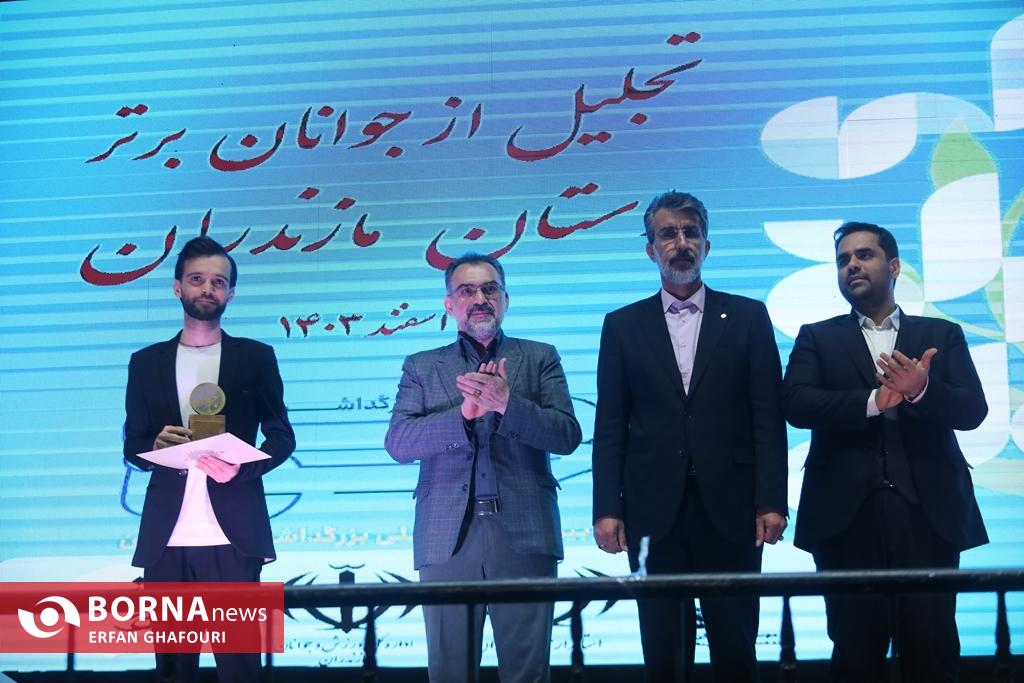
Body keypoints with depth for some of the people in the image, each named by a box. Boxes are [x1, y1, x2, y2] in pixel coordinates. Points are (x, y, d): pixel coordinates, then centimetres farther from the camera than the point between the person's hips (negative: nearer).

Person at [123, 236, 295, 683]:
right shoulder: (146, 362, 13)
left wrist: (241, 466, -13)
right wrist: (156, 447, -11)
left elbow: (282, 437, 7)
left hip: (232, 534, -2)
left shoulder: (256, 357, 9)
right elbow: (133, 446, 13)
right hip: (165, 537, 2)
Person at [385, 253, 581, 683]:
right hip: (447, 536, 1)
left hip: (524, 534, -1)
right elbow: (398, 444, 0)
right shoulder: (421, 367, 14)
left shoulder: (540, 358, 12)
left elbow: (567, 435, 0)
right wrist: (464, 411, -15)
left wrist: (508, 402, -15)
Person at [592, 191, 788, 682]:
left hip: (730, 508, -1)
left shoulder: (747, 316, 7)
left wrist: (771, 501, -5)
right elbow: (610, 428, 5)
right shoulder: (623, 325, 9)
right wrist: (606, 509, -3)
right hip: (653, 511, 1)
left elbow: (767, 417, 2)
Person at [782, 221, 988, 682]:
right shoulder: (817, 338, 11)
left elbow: (972, 410, 0)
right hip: (848, 515, 0)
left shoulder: (942, 335, 13)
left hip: (928, 514, 1)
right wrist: (872, 401, -17)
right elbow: (795, 404, -5)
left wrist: (922, 392, -20)